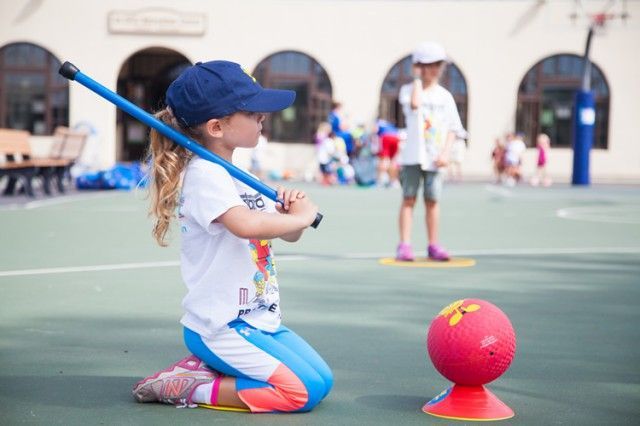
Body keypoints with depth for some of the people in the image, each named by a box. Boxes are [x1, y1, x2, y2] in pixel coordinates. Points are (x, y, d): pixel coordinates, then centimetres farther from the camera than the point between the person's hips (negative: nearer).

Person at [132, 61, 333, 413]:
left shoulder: (237, 175, 12)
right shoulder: (204, 174, -18)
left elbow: (289, 235, 17)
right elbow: (246, 225, -38)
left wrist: (292, 209, -6)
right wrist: (300, 216, -21)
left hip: (259, 320, 10)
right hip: (219, 328, -10)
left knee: (322, 380, 11)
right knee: (305, 392, -13)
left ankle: (203, 366, 13)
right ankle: (188, 388, -5)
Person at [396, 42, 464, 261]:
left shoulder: (445, 96, 9)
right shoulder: (409, 89, -1)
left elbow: (452, 128, 7)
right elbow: (415, 103, -24)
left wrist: (445, 153, -6)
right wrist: (417, 78, -11)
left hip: (434, 158, 3)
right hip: (412, 155, -3)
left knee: (432, 201, 7)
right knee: (409, 199, -2)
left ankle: (433, 245, 15)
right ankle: (404, 245, 0)